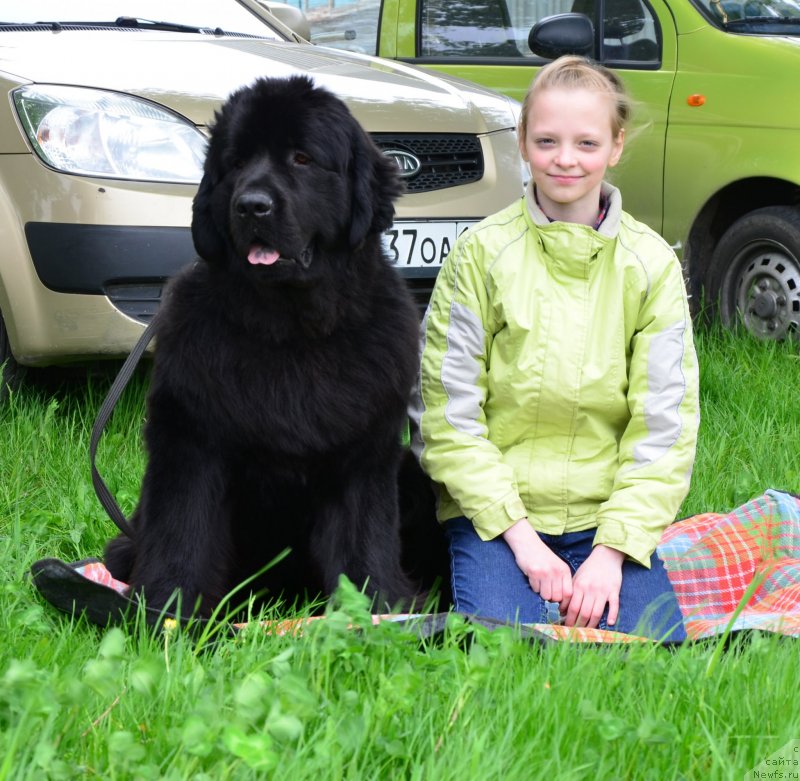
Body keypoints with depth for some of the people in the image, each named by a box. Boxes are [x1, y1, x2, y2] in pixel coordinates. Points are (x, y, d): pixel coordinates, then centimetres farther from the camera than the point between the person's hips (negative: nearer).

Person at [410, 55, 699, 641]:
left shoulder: (651, 263, 1)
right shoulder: (482, 253, -4)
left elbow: (665, 426, -1)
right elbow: (449, 416, -5)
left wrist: (612, 551, -12)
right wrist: (521, 538, -13)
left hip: (607, 515, 2)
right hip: (493, 510, -2)